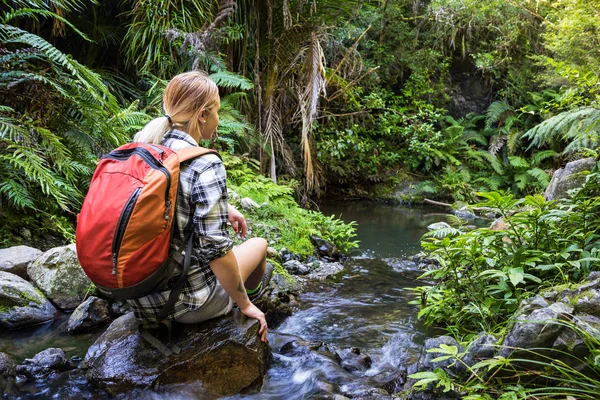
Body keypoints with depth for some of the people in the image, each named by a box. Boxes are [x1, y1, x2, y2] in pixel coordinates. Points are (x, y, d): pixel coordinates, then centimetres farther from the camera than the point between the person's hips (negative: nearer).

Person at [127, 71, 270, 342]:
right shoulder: (205, 164, -23)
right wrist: (245, 304, -10)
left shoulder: (141, 149, -2)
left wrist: (222, 208, 21)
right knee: (258, 244, 19)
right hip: (185, 304, -6)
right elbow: (215, 249, -23)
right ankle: (251, 295, 48)